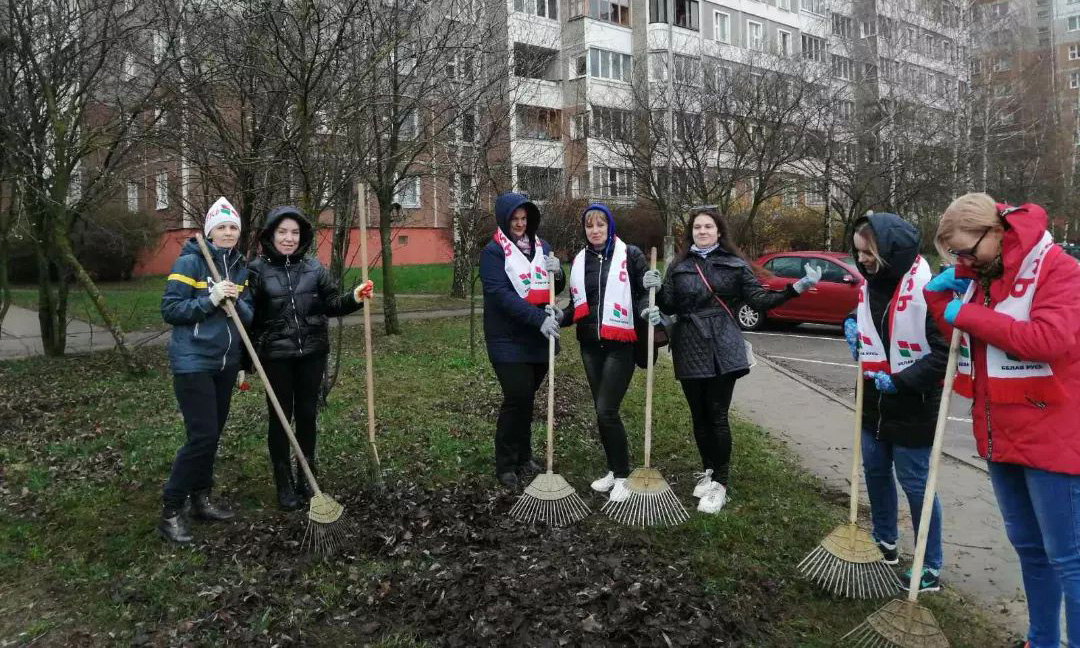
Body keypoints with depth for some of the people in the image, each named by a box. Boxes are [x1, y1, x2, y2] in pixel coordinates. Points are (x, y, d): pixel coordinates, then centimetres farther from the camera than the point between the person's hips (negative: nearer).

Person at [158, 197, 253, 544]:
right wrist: (210, 299, -22)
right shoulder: (189, 262, -9)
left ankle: (201, 498, 28)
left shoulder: (240, 267, 8)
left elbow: (249, 317, 9)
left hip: (225, 363, 6)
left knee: (213, 435, 13)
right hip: (193, 362, -6)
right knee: (202, 436, -9)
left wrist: (236, 302, -12)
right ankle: (170, 512, 4)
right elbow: (169, 310, -12)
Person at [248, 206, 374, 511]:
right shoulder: (257, 269, -5)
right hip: (276, 355, -3)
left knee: (307, 415, 12)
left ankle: (306, 480, 28)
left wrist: (354, 298, -16)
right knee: (280, 418, 7)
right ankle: (284, 486, 20)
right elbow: (248, 318, -4)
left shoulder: (314, 266, 3)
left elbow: (331, 304, 5)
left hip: (312, 352, 3)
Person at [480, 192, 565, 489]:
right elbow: (501, 295, -19)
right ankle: (506, 465, 6)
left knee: (526, 397, 14)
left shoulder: (540, 246, 10)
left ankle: (523, 456, 28)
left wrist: (557, 273, -9)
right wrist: (539, 318, -27)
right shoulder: (493, 252, -9)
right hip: (509, 339, -5)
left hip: (538, 339, 6)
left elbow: (556, 288, 15)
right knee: (517, 397, -8)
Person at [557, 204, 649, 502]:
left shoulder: (630, 255, -4)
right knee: (601, 411, 12)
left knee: (607, 411, -10)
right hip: (590, 345, 6)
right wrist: (560, 318, -2)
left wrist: (646, 309, -23)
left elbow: (646, 292, -2)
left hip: (620, 344, -5)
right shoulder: (579, 260, 10)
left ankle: (622, 476, 6)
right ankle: (614, 469, 27)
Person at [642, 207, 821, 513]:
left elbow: (759, 299, -1)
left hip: (723, 350, -2)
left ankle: (719, 483, 6)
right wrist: (655, 291, -9)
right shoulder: (678, 266, 10)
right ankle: (709, 472, 26)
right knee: (699, 416, 9)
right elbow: (668, 307, 9)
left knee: (717, 416, -4)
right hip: (689, 350, 3)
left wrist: (797, 287, -11)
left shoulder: (734, 264, 4)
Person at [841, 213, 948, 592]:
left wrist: (900, 381, -23)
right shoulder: (870, 283, 4)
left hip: (912, 407, -8)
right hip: (874, 402, 8)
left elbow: (945, 351, -22)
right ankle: (885, 543, 39)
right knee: (875, 471, 19)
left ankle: (930, 570, 18)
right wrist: (853, 323, 2)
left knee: (914, 483, 2)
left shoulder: (926, 288, -22)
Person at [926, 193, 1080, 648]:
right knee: (1028, 547, 19)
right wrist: (940, 293, 0)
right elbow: (958, 334, 17)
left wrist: (968, 313, -21)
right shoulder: (979, 273, 10)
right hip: (1001, 435, 8)